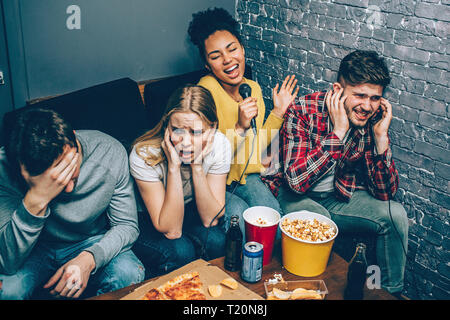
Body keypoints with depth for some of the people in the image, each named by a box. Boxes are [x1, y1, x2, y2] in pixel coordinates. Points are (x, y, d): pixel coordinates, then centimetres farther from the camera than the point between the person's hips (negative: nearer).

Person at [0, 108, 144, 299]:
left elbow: (127, 225, -12)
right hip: (38, 250, 0)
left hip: (94, 243, 1)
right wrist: (36, 200, -44)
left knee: (130, 275, -28)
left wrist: (88, 259, -31)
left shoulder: (111, 153, -22)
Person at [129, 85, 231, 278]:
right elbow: (171, 230, -30)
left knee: (216, 240, -25)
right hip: (146, 221, -3)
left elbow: (210, 219, -20)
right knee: (180, 251, -29)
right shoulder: (143, 155, -32)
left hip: (190, 211, 3)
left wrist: (197, 166, -33)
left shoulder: (219, 145, -22)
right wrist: (174, 167, -39)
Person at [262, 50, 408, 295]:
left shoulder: (372, 121, -10)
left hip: (337, 196, 5)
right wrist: (338, 132, -34)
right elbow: (296, 180, -34)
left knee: (395, 214, -10)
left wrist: (381, 137, -23)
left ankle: (390, 292, 11)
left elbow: (385, 193, -11)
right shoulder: (303, 112, -24)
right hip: (293, 196, -5)